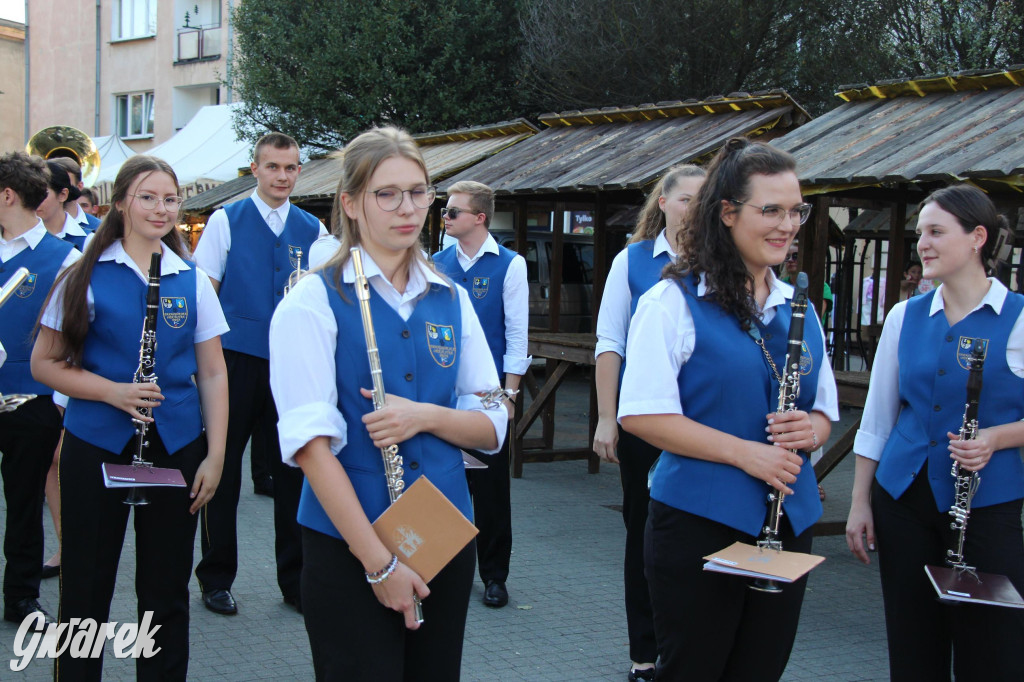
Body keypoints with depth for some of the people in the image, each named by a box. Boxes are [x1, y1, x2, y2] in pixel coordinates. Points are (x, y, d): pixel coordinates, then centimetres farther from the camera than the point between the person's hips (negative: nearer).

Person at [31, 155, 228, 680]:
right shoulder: (87, 276, -1)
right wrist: (112, 390, -15)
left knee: (166, 593, 9)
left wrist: (215, 455, -1)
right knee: (86, 591, 6)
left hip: (176, 447, 2)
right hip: (96, 445, -2)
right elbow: (44, 364, 0)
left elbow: (213, 374, 7)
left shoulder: (192, 281, 6)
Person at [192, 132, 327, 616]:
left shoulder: (313, 229, 10)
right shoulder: (226, 221, 1)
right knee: (223, 470, 5)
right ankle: (216, 579, 18)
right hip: (235, 359, -2)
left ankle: (295, 580, 18)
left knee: (293, 470, 6)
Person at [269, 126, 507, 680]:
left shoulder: (451, 300, 9)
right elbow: (311, 440, -14)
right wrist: (378, 561, -17)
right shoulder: (314, 301, -7)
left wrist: (425, 415, -14)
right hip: (348, 546, -5)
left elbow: (492, 426, 8)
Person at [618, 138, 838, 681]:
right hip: (699, 523, -6)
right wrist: (743, 452, -20)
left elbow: (824, 411, 17)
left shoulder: (797, 309, 10)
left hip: (788, 524, 6)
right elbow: (641, 414, -16)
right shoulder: (674, 302, -9)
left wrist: (811, 428, -7)